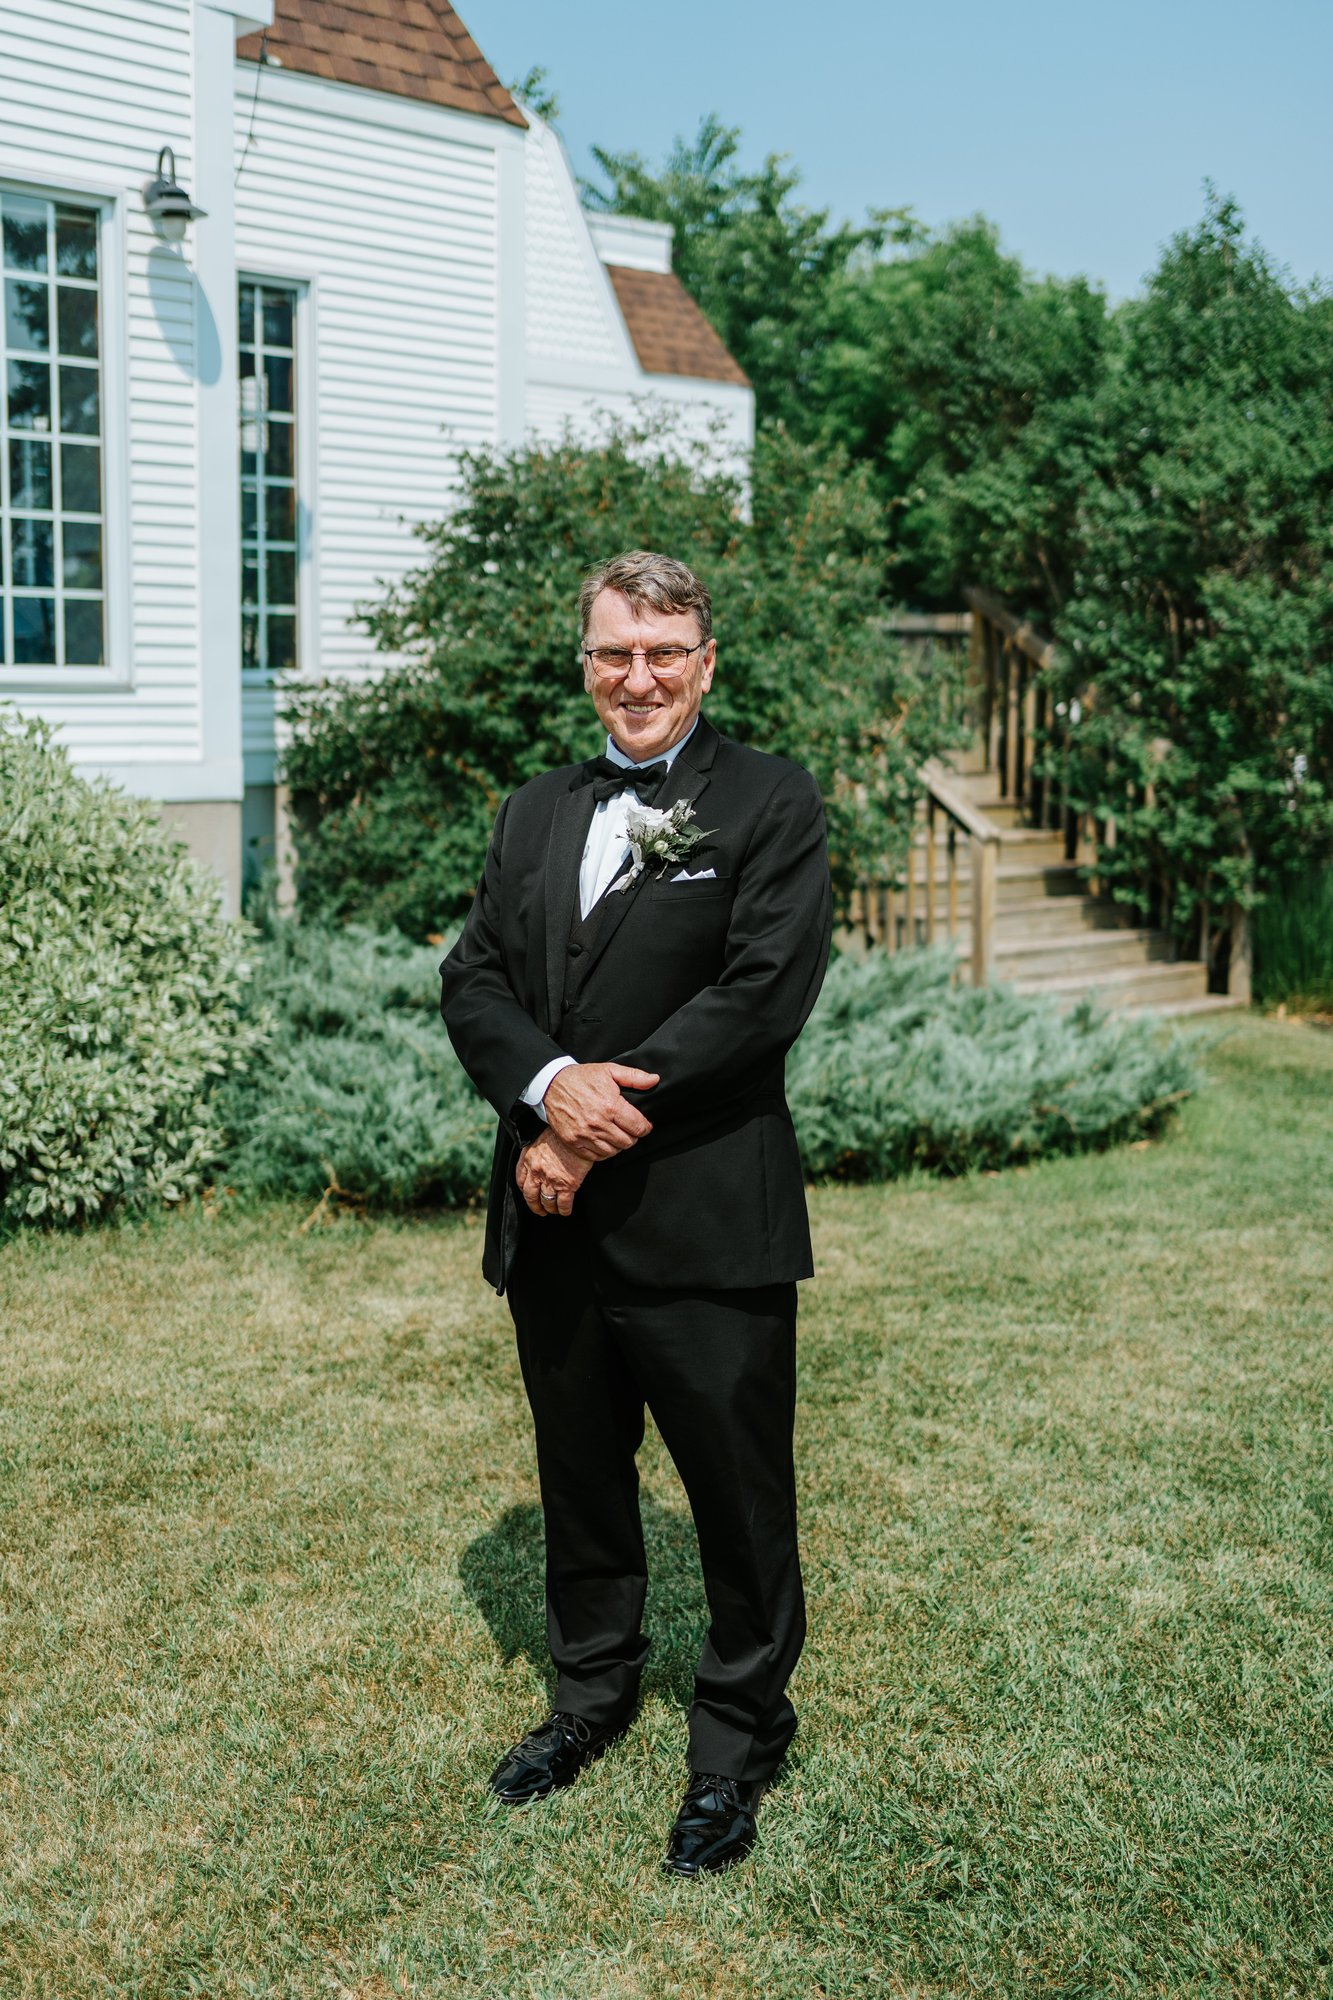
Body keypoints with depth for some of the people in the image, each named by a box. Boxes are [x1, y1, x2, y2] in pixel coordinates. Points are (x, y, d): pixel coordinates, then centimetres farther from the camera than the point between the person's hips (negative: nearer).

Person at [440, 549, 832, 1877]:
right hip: (555, 1220, 5)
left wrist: (602, 1118, -17)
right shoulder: (534, 814, 14)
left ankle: (737, 1741, 25)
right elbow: (472, 981, 6)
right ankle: (592, 1693, 40)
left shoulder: (770, 805, -3)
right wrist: (551, 1083, -16)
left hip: (705, 1220, -5)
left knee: (738, 1489, 6)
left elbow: (765, 989, -15)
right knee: (580, 1474, 19)